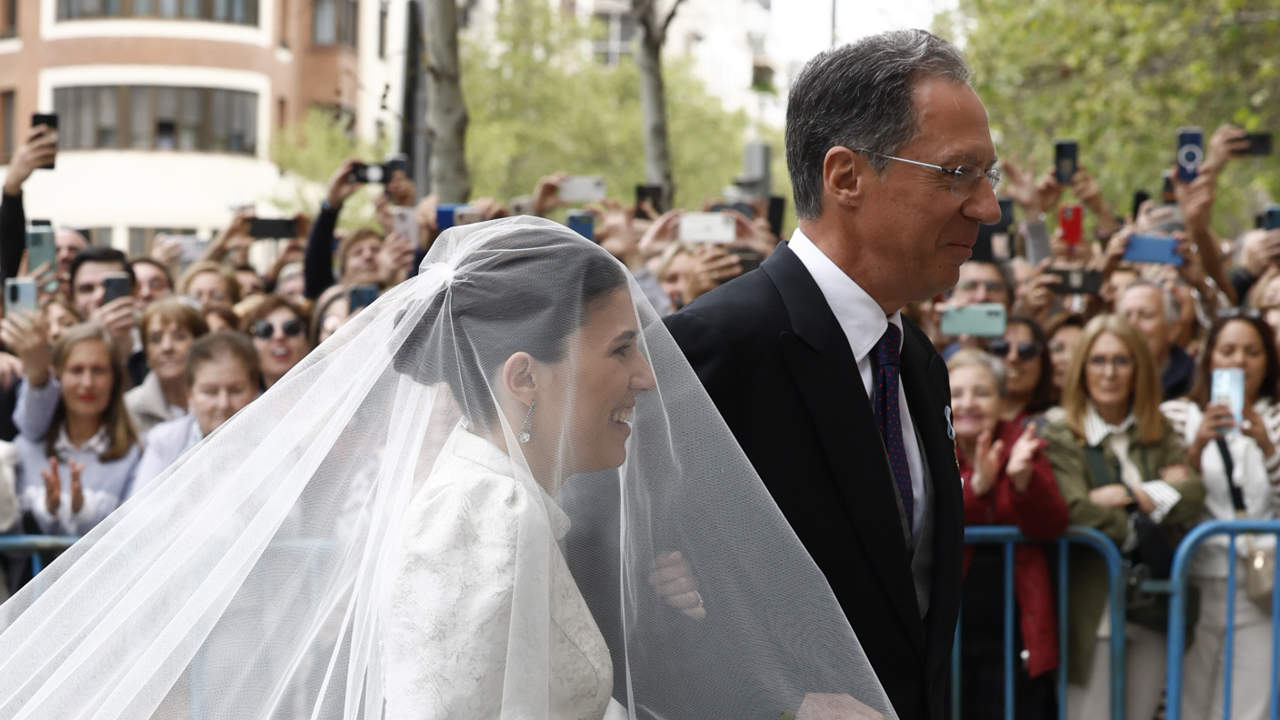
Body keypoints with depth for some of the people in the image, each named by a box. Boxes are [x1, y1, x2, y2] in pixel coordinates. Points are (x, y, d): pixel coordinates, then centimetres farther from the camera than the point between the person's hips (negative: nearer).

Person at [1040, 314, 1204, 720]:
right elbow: (1078, 512, -15)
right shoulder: (1059, 435, -2)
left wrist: (1129, 495, -12)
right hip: (1093, 607, -5)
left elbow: (1192, 496, -1)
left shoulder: (1159, 435, 14)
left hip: (1153, 609, 5)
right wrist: (1158, 495, -3)